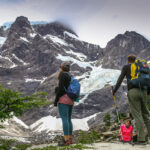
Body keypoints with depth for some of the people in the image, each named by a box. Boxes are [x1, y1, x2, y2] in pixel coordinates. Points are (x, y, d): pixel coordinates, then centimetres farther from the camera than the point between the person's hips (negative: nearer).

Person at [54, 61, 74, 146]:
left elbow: (60, 88, -15)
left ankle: (66, 140, -14)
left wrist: (56, 100, -12)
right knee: (68, 119, 11)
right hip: (70, 101, 9)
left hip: (63, 99, -9)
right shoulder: (70, 76, 17)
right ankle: (70, 139, 13)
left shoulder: (63, 74, -8)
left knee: (64, 119, -11)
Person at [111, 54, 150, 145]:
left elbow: (120, 79, 2)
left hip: (132, 92, -4)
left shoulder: (126, 67, 11)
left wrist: (114, 91, 8)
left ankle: (141, 139, -9)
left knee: (137, 115, -5)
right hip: (143, 91, 4)